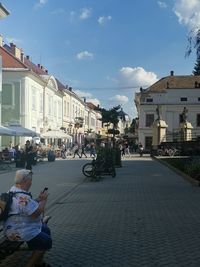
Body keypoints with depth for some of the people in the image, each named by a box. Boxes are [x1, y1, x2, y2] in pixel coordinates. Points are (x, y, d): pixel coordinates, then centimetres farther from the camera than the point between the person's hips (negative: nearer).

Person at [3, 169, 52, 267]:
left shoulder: (14, 189, 5)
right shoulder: (22, 197, -30)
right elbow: (36, 213, -29)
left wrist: (39, 199, 3)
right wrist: (44, 199, -15)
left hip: (18, 225, 11)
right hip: (19, 232, -11)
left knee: (46, 230, 19)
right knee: (46, 242, -11)